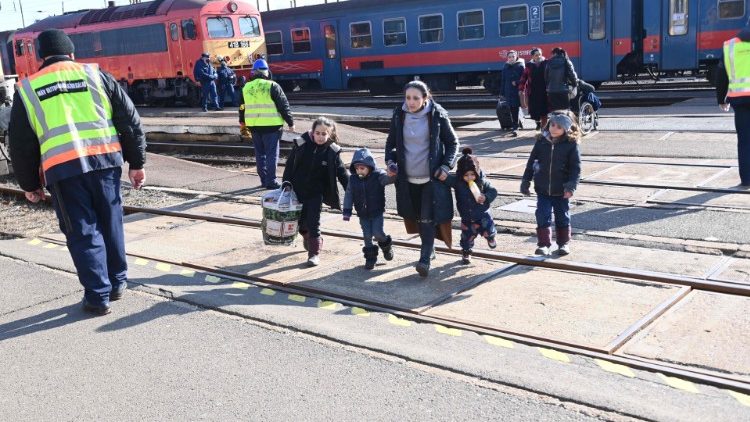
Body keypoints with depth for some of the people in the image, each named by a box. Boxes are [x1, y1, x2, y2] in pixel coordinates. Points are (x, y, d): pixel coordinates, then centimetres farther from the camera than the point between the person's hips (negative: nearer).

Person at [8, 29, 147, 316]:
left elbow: (21, 144, 13)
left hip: (61, 168, -1)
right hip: (105, 159, 1)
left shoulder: (27, 89, 12)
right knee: (110, 224, 16)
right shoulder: (95, 75, 11)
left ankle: (98, 296, 8)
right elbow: (130, 120, 8)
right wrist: (137, 163, 13)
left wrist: (29, 184, 22)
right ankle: (117, 282, 28)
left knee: (83, 232, 7)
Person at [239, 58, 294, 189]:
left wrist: (242, 123, 30)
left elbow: (242, 107, 17)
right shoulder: (272, 86, -7)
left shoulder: (246, 88, 7)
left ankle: (264, 179, 19)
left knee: (260, 153, 15)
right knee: (271, 154, 1)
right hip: (270, 125, -5)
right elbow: (284, 105, -7)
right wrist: (290, 123, 1)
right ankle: (271, 181, -1)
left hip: (253, 126, 5)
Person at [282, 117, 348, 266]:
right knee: (300, 220, 14)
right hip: (297, 191, 2)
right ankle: (308, 238, 45)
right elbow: (289, 166, -1)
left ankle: (314, 253, 4)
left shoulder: (332, 151, -9)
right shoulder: (301, 144, -9)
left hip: (316, 193, -2)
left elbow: (341, 172, -5)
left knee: (313, 222, -6)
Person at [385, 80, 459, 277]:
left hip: (432, 177, -4)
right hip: (407, 178, 4)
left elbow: (452, 142, 1)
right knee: (417, 217, 14)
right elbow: (391, 142, 12)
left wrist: (446, 166, -11)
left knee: (428, 218, -8)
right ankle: (429, 248, 34)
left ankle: (425, 259, -4)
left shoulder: (437, 115, -9)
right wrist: (390, 161, -5)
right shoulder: (399, 115, -1)